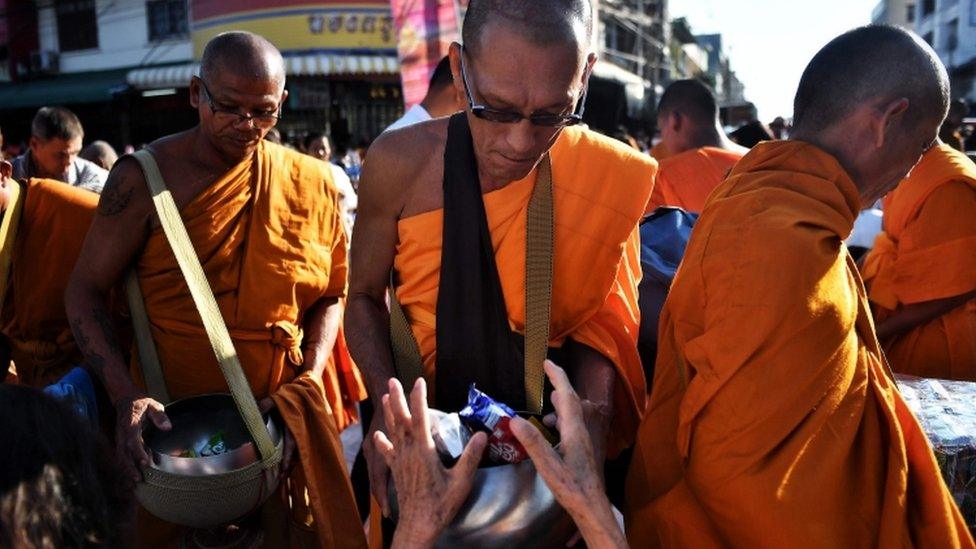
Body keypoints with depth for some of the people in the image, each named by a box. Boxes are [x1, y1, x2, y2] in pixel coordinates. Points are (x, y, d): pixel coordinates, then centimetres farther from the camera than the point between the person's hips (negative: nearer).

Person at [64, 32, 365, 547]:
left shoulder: (311, 184, -1)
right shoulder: (146, 177, -8)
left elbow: (330, 294, 4)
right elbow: (85, 290, -5)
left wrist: (308, 380, -10)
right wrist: (125, 396, -17)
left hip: (283, 419, 2)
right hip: (167, 418, -1)